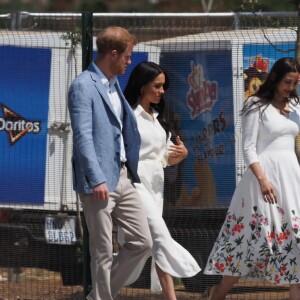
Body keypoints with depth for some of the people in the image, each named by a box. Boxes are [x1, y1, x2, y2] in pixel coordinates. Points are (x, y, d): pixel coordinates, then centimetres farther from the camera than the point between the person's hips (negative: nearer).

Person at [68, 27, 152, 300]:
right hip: (100, 182, -8)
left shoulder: (114, 84, 16)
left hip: (124, 177, 8)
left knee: (142, 241, 8)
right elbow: (83, 136, -18)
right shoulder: (83, 87, -11)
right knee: (103, 253, -2)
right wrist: (96, 180, -24)